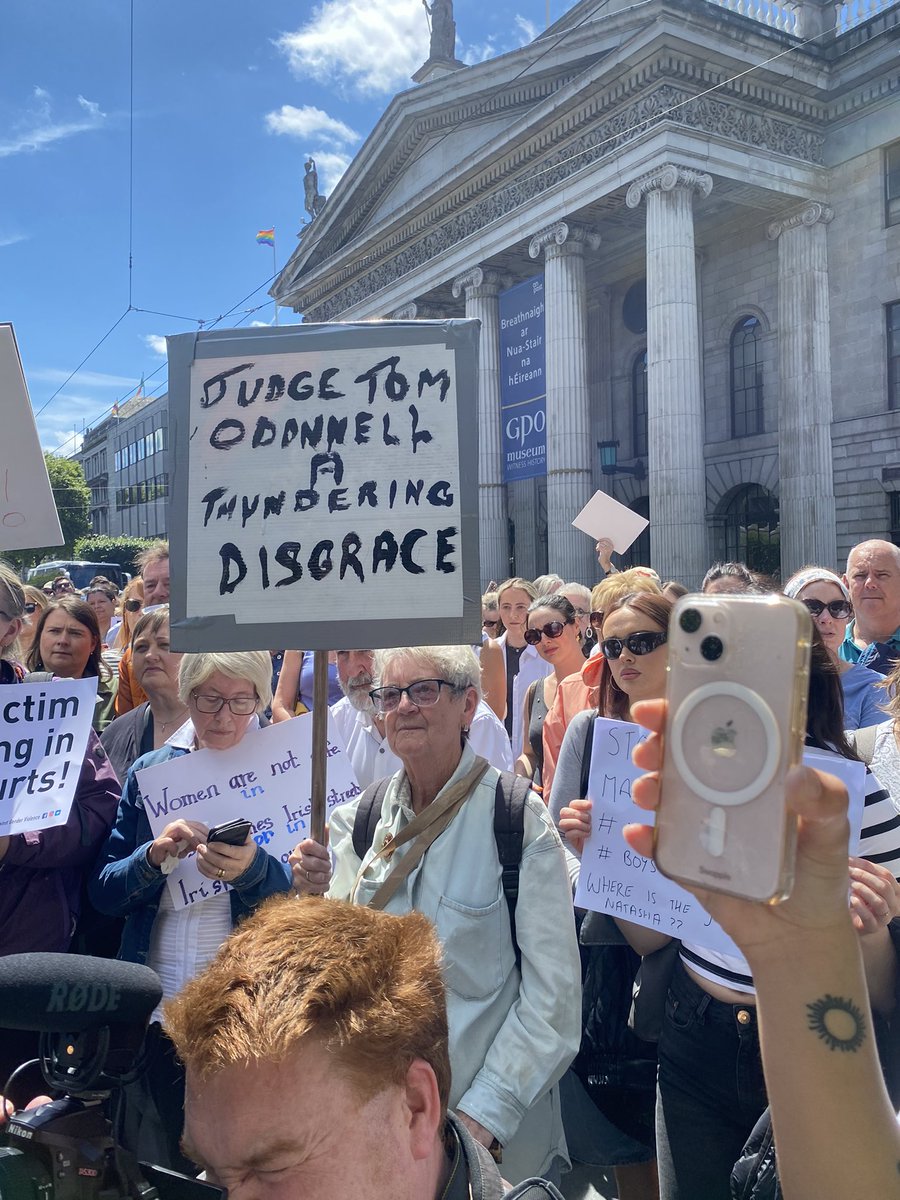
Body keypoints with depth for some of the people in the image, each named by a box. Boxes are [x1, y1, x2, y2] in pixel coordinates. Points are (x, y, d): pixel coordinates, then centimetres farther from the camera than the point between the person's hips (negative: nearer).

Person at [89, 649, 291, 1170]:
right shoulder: (150, 772, 3)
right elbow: (104, 892, 1)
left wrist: (252, 869, -31)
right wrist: (154, 857, -19)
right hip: (157, 1008, 3)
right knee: (157, 1168, 16)